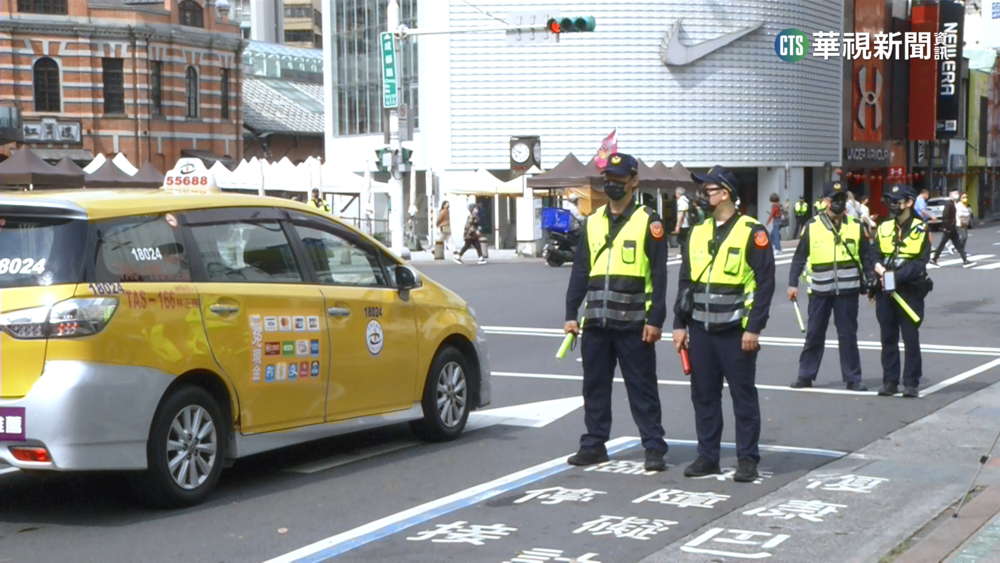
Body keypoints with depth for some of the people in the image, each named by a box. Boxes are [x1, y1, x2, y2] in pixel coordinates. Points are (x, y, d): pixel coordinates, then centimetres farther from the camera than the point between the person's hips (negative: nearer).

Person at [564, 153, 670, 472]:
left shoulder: (648, 221, -2)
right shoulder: (593, 222, 12)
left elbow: (658, 275, -5)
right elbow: (580, 271, 13)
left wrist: (655, 320, -11)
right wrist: (571, 314, 7)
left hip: (633, 323, -5)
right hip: (596, 322, 5)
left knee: (642, 387, 0)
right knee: (594, 386, 9)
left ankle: (654, 448, 6)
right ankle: (594, 444, 19)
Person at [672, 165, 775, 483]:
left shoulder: (751, 232, -8)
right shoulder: (697, 233, 11)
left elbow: (765, 284, -10)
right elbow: (685, 282, 14)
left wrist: (754, 328, -14)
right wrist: (679, 324, 9)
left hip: (736, 331, -6)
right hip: (700, 329, 6)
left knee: (743, 396, 1)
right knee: (703, 396, 9)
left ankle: (748, 459, 9)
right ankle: (707, 456, 18)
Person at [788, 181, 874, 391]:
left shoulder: (856, 227, 5)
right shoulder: (812, 226, 0)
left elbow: (867, 256, 9)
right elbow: (800, 257, 3)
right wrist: (793, 283, -2)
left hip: (847, 290, 0)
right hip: (820, 290, 0)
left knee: (848, 335, 6)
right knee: (814, 334, 7)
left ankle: (853, 378, 12)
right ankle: (805, 375, 16)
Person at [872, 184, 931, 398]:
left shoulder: (920, 230, -2)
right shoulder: (884, 228, 10)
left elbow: (920, 263, -10)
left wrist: (897, 276, -19)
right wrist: (879, 268, -14)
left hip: (910, 290, -4)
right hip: (885, 291, 4)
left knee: (911, 338, -2)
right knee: (888, 337, 8)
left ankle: (911, 383, 4)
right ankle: (890, 381, 15)